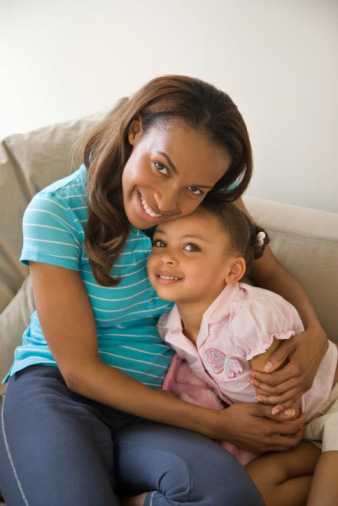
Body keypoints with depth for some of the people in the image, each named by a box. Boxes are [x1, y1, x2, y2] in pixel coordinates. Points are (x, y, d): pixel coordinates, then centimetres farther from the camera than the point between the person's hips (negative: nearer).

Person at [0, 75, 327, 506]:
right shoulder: (56, 212, -14)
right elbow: (79, 369, -14)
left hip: (152, 403, 4)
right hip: (55, 390, -3)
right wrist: (216, 424, -15)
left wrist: (314, 333, -12)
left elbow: (269, 270, 12)